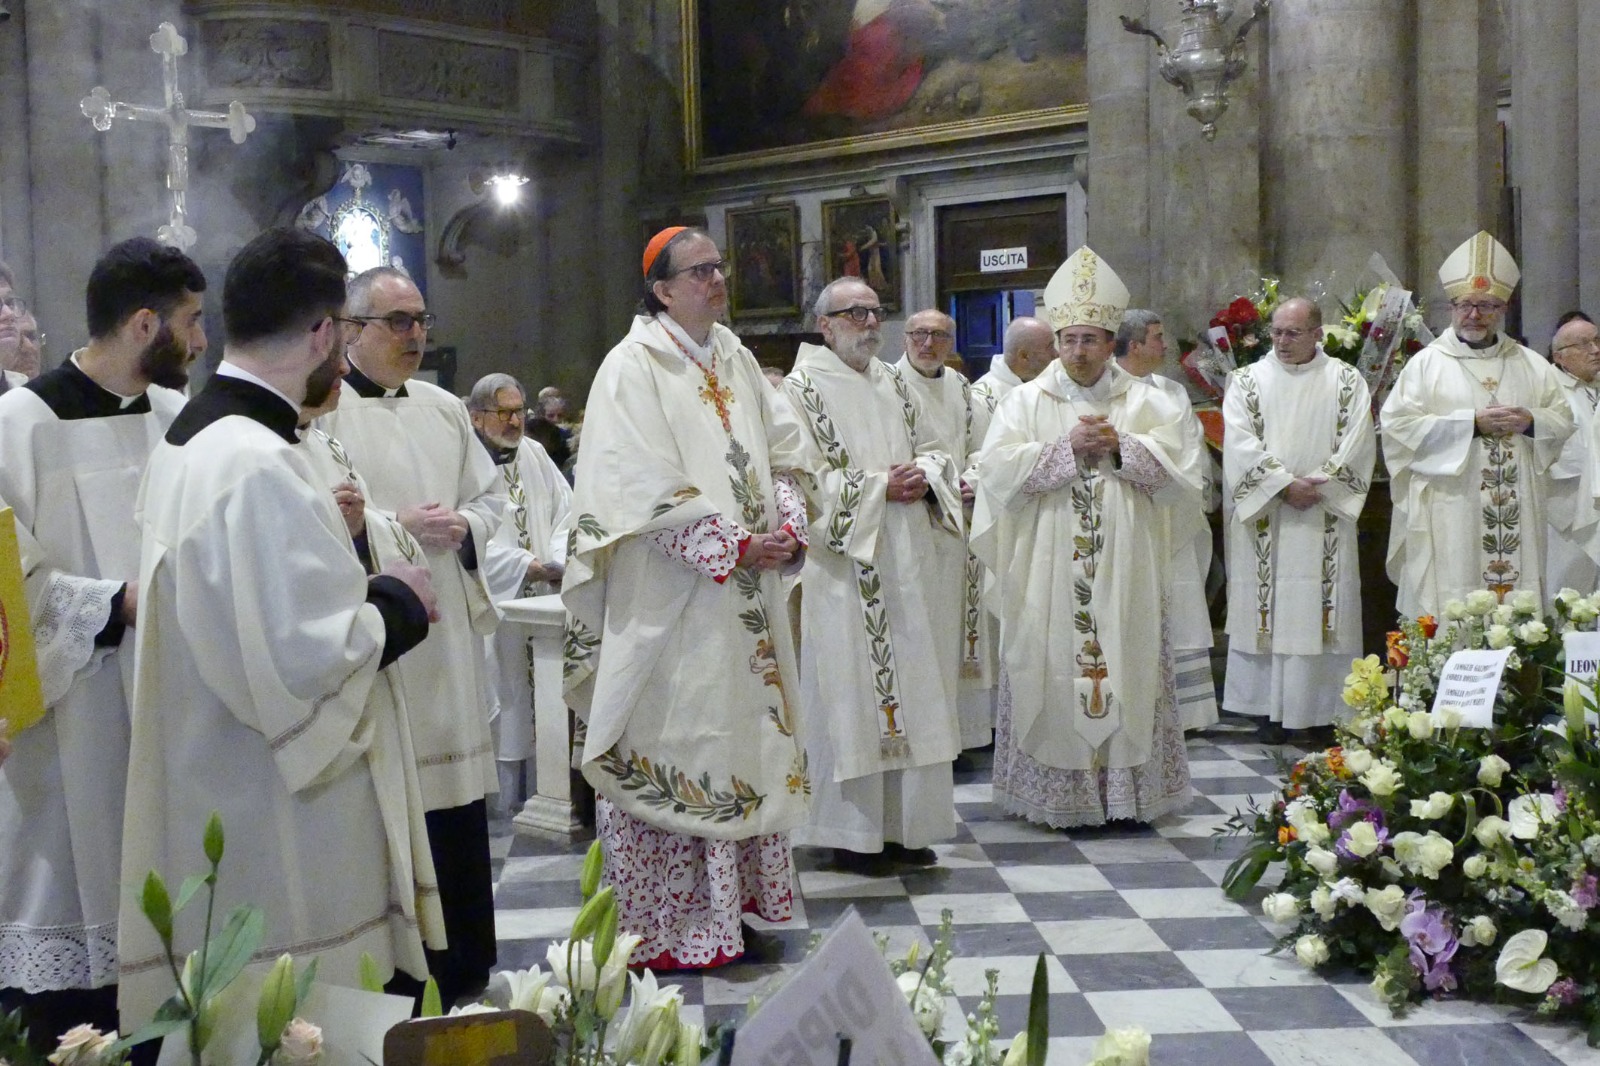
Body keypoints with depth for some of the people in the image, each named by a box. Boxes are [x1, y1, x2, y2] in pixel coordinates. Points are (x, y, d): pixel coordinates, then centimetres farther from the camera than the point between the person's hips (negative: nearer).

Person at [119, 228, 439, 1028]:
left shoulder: (188, 441, 9)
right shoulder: (261, 466, -22)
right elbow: (306, 660, -25)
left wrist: (347, 562, 13)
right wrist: (394, 603, -9)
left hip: (215, 800, 10)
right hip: (276, 827, -10)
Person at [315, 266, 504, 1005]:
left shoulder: (444, 409, 15)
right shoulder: (321, 410, -5)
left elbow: (490, 498, 18)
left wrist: (464, 526, -2)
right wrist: (396, 527, -16)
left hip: (449, 631, 6)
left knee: (458, 803, 9)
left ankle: (464, 965, 21)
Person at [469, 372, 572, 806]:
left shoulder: (534, 454, 10)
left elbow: (566, 509, 7)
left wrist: (560, 558, -11)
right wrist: (529, 567, -21)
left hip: (542, 603, 6)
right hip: (493, 604, -5)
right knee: (503, 700, -1)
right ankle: (507, 798, 8)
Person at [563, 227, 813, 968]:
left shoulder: (735, 360, 14)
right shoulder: (634, 368, -8)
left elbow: (782, 452, 14)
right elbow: (646, 488, -16)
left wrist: (789, 528, -4)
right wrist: (735, 546, -18)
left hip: (744, 600, 7)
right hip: (671, 604, -7)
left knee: (742, 742, 10)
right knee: (670, 747, -3)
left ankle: (727, 914, 20)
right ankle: (663, 931, 7)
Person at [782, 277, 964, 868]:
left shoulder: (895, 387, 17)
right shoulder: (802, 388, -4)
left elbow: (935, 449, 18)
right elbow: (804, 476, -12)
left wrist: (924, 477, -4)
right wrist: (878, 487, -16)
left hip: (906, 563, 7)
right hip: (843, 565, -7)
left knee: (909, 680, 7)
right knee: (847, 687, -4)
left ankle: (903, 823, 16)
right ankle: (852, 830, 4)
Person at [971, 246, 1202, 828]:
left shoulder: (1148, 402, 9)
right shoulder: (1025, 401, 6)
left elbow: (1181, 468, -1)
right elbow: (996, 469, -8)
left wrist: (1120, 446, -13)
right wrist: (1068, 447, -14)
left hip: (1125, 573, 1)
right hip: (1048, 574, -1)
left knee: (1127, 670, 3)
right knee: (1050, 675, -1)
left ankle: (1127, 787, 12)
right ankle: (1055, 793, 7)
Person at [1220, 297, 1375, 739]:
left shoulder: (1346, 382, 7)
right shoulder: (1247, 380, 7)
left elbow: (1356, 446, -2)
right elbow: (1241, 445, -5)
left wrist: (1315, 485, -12)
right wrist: (1285, 485, -14)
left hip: (1325, 520, 0)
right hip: (1264, 517, 0)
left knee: (1321, 613, 0)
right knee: (1270, 612, 0)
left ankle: (1324, 708, 5)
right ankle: (1270, 707, 5)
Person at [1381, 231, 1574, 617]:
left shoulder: (1533, 365, 16)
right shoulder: (1426, 364, 4)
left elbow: (1563, 423, 14)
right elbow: (1398, 425, -7)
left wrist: (1530, 422, -9)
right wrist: (1471, 424, -12)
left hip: (1518, 515, 4)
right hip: (1449, 519, -3)